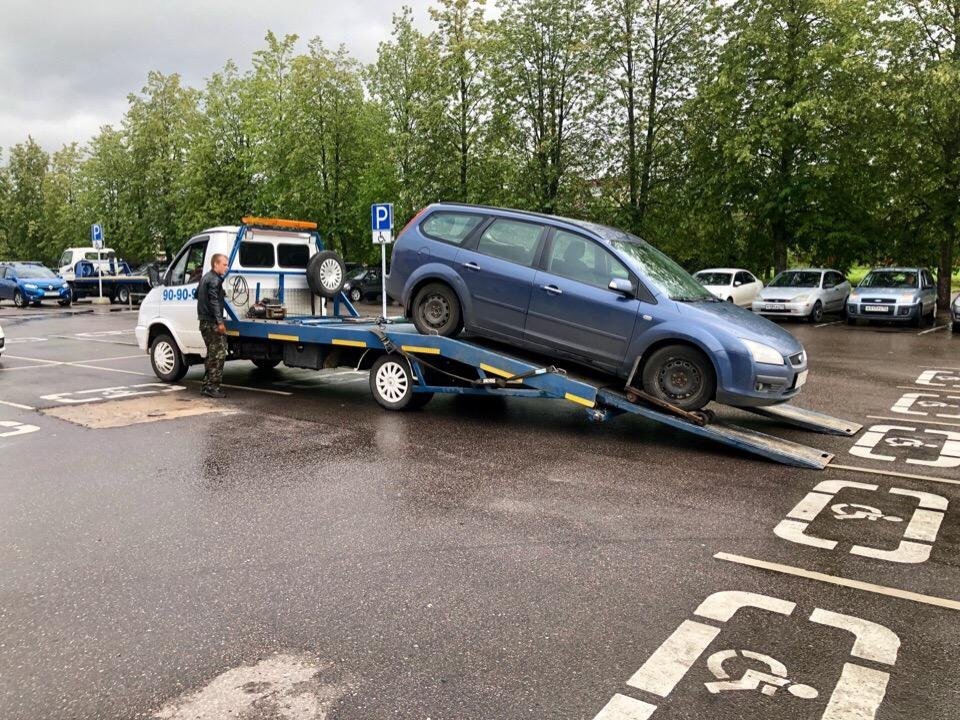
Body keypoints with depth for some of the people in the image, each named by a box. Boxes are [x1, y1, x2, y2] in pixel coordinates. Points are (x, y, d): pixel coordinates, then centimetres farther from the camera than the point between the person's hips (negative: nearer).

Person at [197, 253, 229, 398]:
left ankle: (207, 386, 19)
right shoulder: (215, 280, -13)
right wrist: (220, 321, -25)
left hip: (205, 321, 10)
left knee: (212, 355, 16)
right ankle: (212, 387, -8)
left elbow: (197, 293, 31)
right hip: (212, 322, -10)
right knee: (219, 354, -8)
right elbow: (214, 301, -22)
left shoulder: (205, 278, 18)